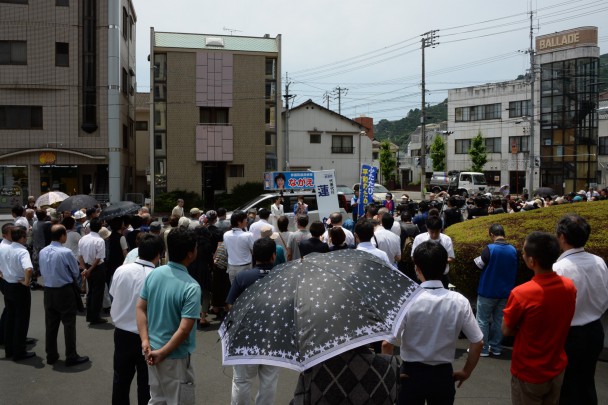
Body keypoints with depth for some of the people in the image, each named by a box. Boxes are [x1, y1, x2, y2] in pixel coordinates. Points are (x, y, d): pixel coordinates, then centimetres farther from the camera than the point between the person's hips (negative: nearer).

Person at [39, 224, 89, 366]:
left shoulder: (42, 252, -2)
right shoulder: (66, 252, -19)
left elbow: (42, 271, 8)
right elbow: (75, 272, -7)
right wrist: (73, 281, 12)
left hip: (48, 290, 6)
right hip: (65, 291, -6)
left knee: (50, 324, 14)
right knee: (69, 324, 3)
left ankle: (51, 355, 24)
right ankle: (71, 357, 8)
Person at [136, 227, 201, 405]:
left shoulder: (154, 274, -3)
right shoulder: (192, 287, -23)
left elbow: (140, 308, 0)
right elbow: (184, 329, -26)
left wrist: (145, 342, -4)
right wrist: (163, 353, -15)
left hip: (151, 349, 7)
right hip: (175, 357, -7)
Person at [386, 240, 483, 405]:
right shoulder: (459, 302, -11)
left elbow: (387, 343, -20)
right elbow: (477, 342, -5)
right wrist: (466, 372, 10)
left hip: (411, 373, -2)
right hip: (443, 375, 2)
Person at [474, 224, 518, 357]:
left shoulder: (489, 249, -19)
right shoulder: (513, 250, -2)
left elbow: (480, 264, -8)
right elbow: (514, 271, 9)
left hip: (487, 291, -5)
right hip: (505, 291, 5)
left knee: (483, 321, 6)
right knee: (499, 320, 14)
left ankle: (483, 348, 9)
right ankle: (496, 347, 20)